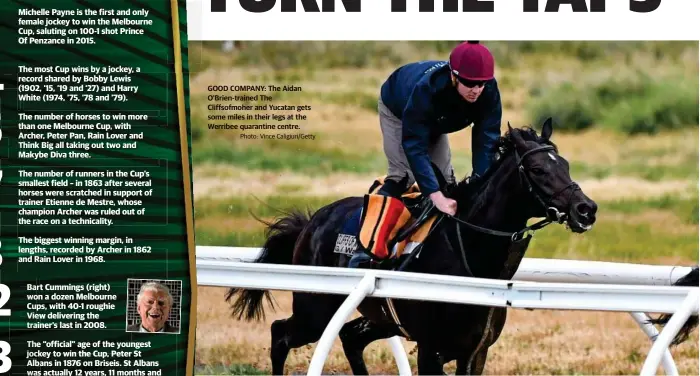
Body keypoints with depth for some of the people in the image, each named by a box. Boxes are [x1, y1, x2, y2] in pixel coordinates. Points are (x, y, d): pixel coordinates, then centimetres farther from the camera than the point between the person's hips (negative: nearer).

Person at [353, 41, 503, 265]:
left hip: (435, 121, 5)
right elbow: (414, 147, -47)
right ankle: (369, 245, -18)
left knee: (444, 178, 1)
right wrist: (436, 197, -55)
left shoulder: (489, 91, -35)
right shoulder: (425, 90, -48)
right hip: (397, 110, -5)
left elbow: (486, 140, -34)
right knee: (403, 175, -19)